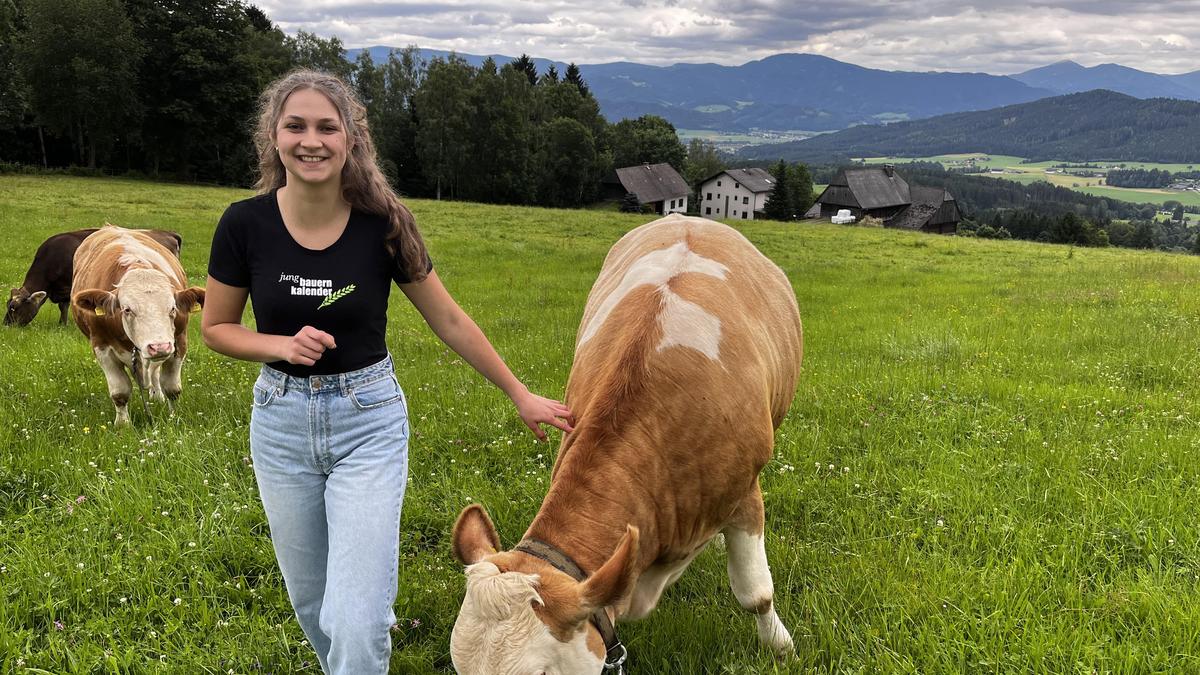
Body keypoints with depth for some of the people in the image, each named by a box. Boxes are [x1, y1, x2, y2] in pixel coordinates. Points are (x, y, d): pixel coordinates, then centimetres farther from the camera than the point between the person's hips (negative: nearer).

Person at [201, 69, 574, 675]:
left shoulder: (382, 223, -13)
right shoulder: (245, 225, -10)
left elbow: (448, 318, -2)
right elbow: (216, 328, 3)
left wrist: (519, 394, 3)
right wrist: (284, 345, -17)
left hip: (368, 420, -2)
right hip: (281, 421, 3)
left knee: (356, 620, -8)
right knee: (311, 602, 20)